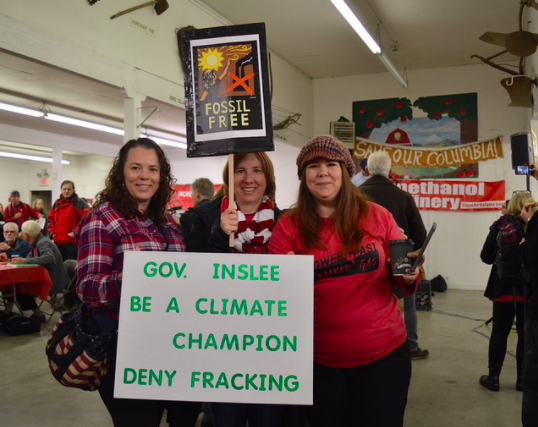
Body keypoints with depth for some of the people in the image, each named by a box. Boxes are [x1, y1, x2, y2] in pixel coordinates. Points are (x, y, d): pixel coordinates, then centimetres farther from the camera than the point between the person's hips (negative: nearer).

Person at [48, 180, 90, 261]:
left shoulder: (80, 203, -4)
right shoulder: (57, 204, 16)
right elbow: (51, 219, 24)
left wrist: (75, 232, -17)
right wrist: (52, 232, 9)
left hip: (73, 242, -6)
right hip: (58, 242, 6)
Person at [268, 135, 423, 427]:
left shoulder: (377, 217, -5)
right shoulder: (288, 226, -5)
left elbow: (402, 275, 6)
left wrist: (409, 275, -16)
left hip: (384, 353, 0)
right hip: (320, 361, 1)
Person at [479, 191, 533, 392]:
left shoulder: (500, 225, -5)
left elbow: (486, 256, -4)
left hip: (504, 287, 0)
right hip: (529, 289, 0)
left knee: (500, 333, 7)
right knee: (526, 335, 10)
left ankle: (493, 377, 13)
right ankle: (523, 379, 18)